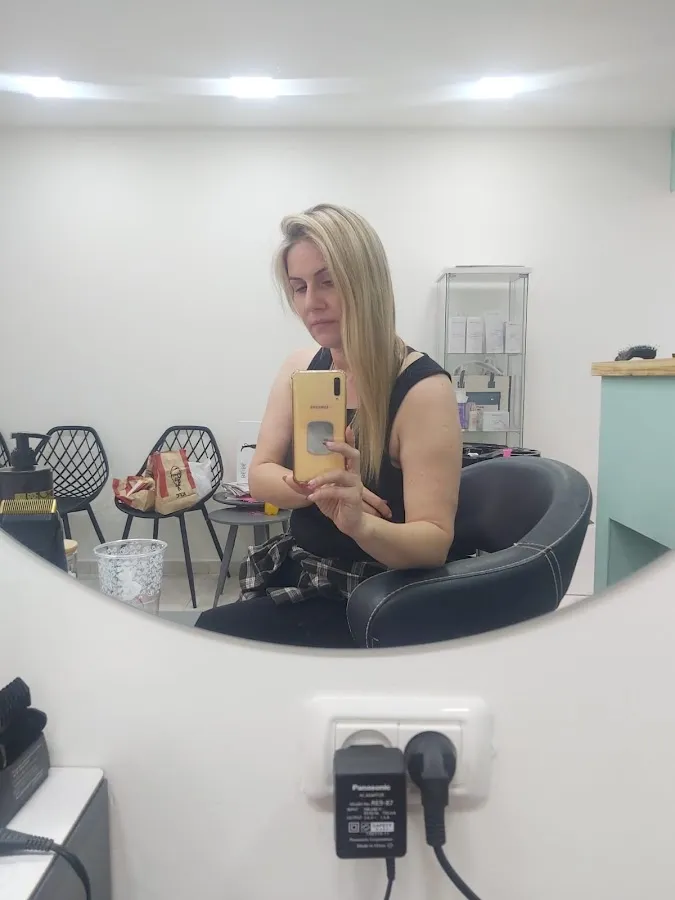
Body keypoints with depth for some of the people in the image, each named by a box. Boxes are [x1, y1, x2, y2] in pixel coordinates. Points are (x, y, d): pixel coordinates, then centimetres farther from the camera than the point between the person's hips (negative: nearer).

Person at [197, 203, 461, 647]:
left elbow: (435, 543, -22)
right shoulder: (300, 368, 1)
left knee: (211, 638, -20)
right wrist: (311, 487, -23)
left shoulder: (423, 388, -19)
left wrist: (360, 524, -42)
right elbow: (260, 476, -1)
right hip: (297, 578, 6)